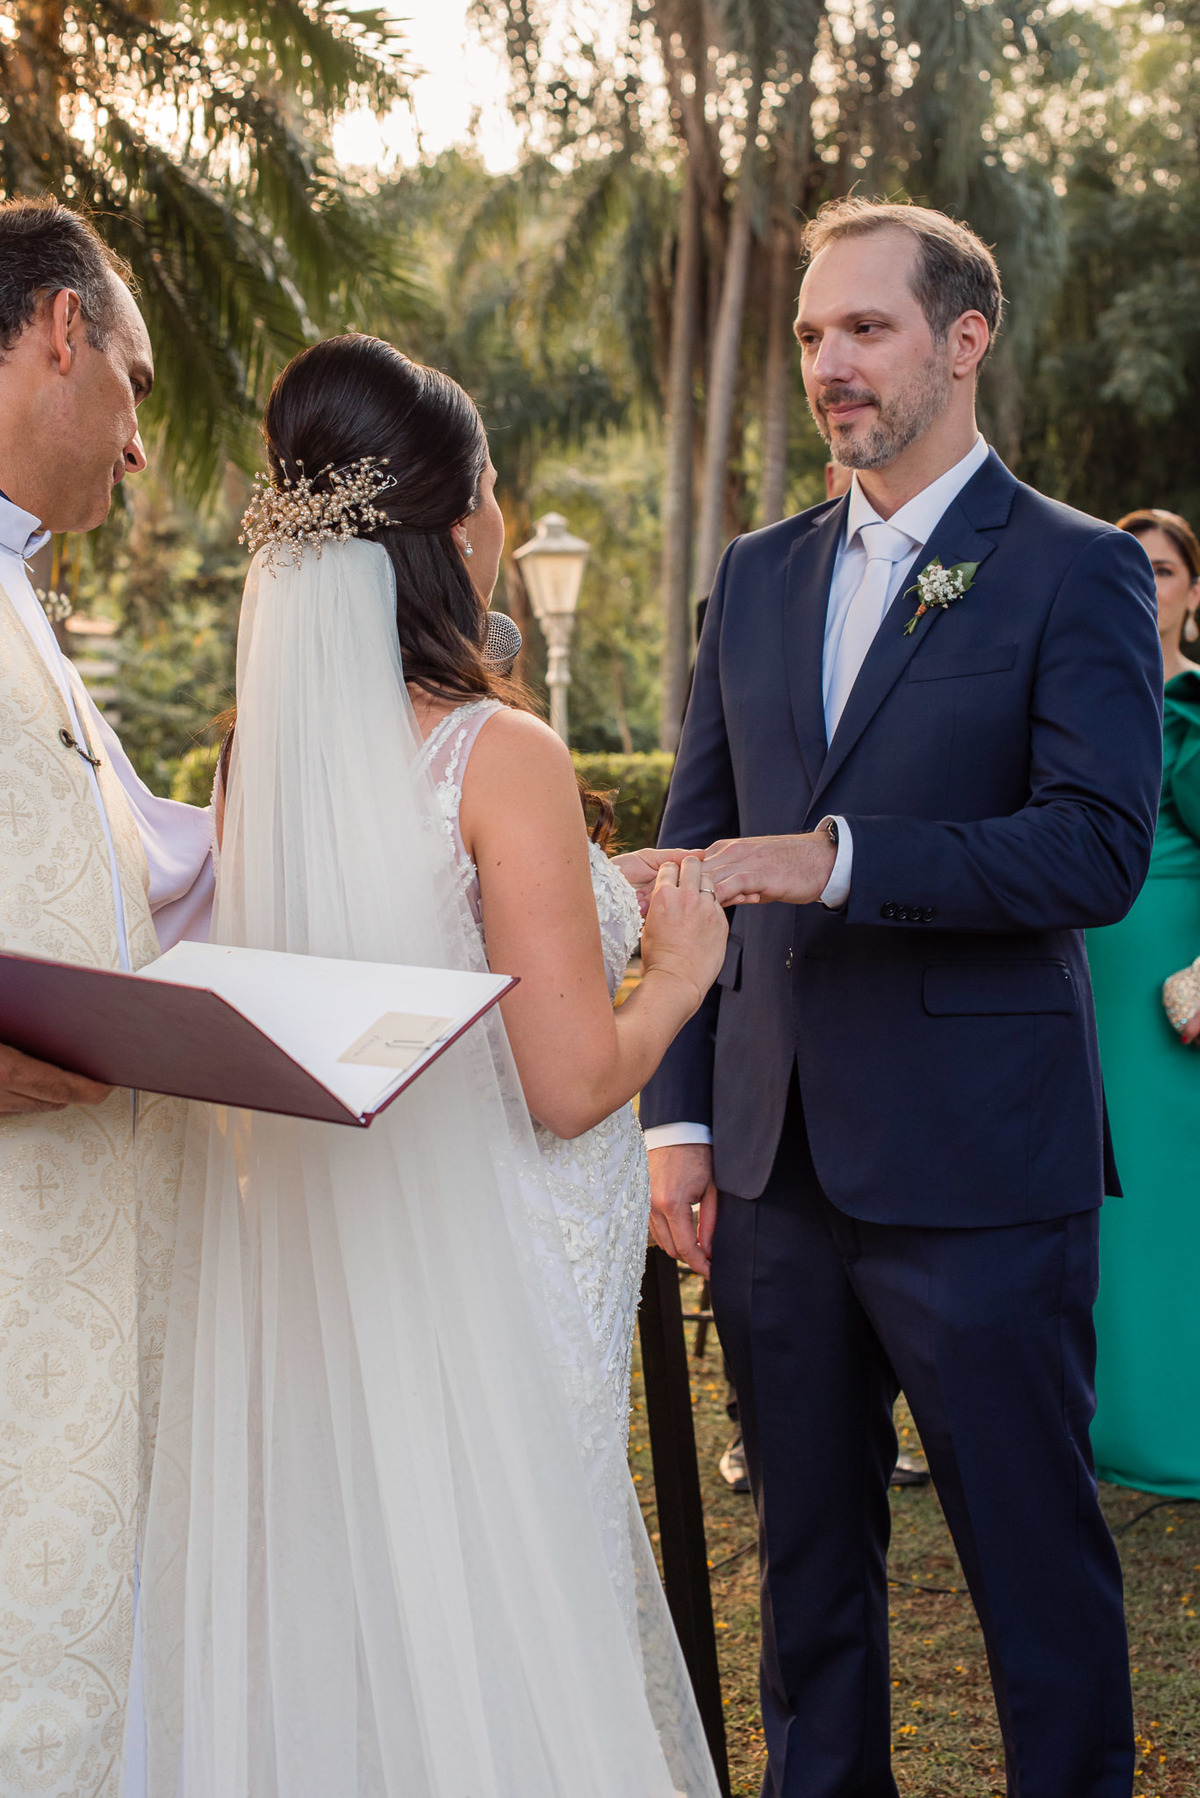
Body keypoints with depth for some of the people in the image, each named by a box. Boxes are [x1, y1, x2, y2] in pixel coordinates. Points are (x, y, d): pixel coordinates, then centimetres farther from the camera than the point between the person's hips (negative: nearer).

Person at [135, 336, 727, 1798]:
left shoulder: (260, 744, 2)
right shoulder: (500, 755, -17)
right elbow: (572, 1084, -18)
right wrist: (680, 967, 1)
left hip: (296, 1284, 7)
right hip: (474, 1282, -6)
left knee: (318, 1627, 16)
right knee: (488, 1642, 7)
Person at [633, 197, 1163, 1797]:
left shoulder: (1076, 573, -5)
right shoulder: (757, 578, 12)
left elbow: (1100, 850, -16)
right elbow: (697, 852, 12)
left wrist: (841, 858, -24)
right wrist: (678, 1113, 6)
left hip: (975, 1168, -5)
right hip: (777, 1162, 6)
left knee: (1036, 1556, 5)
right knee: (809, 1548, 17)